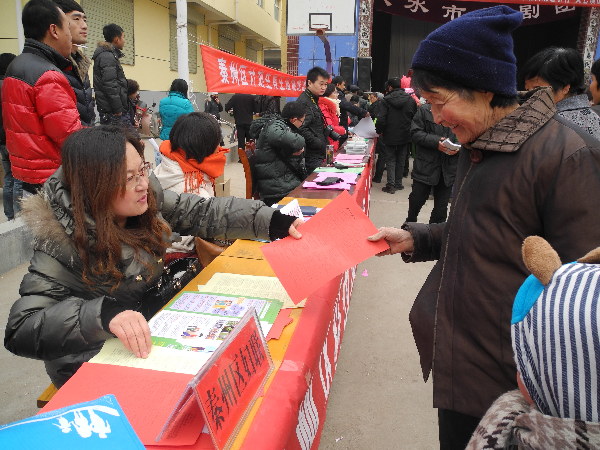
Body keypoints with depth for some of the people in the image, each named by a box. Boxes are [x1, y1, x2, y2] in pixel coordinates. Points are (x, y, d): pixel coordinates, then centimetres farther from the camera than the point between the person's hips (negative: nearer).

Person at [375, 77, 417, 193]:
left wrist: (379, 131, 0)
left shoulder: (387, 100, -12)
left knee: (390, 160, 6)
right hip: (405, 136, 3)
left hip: (390, 136, -3)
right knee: (401, 160, 15)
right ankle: (398, 183, 21)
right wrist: (409, 131, 13)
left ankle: (391, 185, 1)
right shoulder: (410, 100, -2)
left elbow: (381, 119, -17)